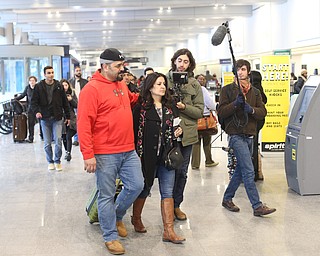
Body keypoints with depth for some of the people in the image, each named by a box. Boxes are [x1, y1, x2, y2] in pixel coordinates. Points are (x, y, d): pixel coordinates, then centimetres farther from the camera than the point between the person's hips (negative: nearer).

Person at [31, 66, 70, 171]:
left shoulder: (59, 86, 3)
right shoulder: (39, 87, -1)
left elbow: (65, 102, 7)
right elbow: (34, 101, 0)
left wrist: (67, 116, 7)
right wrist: (36, 111, -19)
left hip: (57, 118, 0)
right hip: (45, 119, 0)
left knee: (58, 140, -9)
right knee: (47, 143, 8)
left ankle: (57, 161, 10)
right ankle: (50, 162, 25)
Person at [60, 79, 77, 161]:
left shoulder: (72, 93, 3)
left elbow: (77, 105, 4)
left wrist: (71, 100, -12)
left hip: (71, 118, -1)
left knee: (68, 136, -10)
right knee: (64, 137, 10)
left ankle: (68, 153, -3)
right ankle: (67, 151, 27)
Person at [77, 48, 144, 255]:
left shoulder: (122, 84, 11)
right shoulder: (92, 89, -13)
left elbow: (132, 99, 34)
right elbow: (84, 124, -16)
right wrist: (88, 155, -20)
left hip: (128, 151, 7)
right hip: (105, 154, -7)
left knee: (137, 186, 10)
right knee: (107, 195, 4)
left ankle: (117, 216, 34)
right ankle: (110, 237, 17)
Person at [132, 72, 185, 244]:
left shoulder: (170, 107, 10)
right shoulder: (141, 108, -6)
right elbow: (135, 131, -9)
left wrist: (177, 132, -1)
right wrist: (137, 155, -14)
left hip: (166, 155, 4)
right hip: (147, 155, -4)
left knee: (168, 192, 0)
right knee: (144, 189, 13)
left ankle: (168, 231, 3)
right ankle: (136, 218, 38)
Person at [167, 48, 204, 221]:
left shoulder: (195, 84, 6)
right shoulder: (165, 80, 1)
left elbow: (199, 111, 3)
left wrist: (184, 107, -12)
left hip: (187, 133, 2)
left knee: (182, 172, 10)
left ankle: (176, 205, 25)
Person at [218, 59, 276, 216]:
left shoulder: (255, 92, 14)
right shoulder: (227, 90, 1)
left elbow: (263, 112, 5)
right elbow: (221, 112, -7)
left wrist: (252, 109, -16)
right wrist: (235, 103, -22)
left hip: (249, 136, 6)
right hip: (236, 135, -6)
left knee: (241, 170, 13)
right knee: (249, 172, -11)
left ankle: (227, 199, 27)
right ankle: (257, 206, -9)